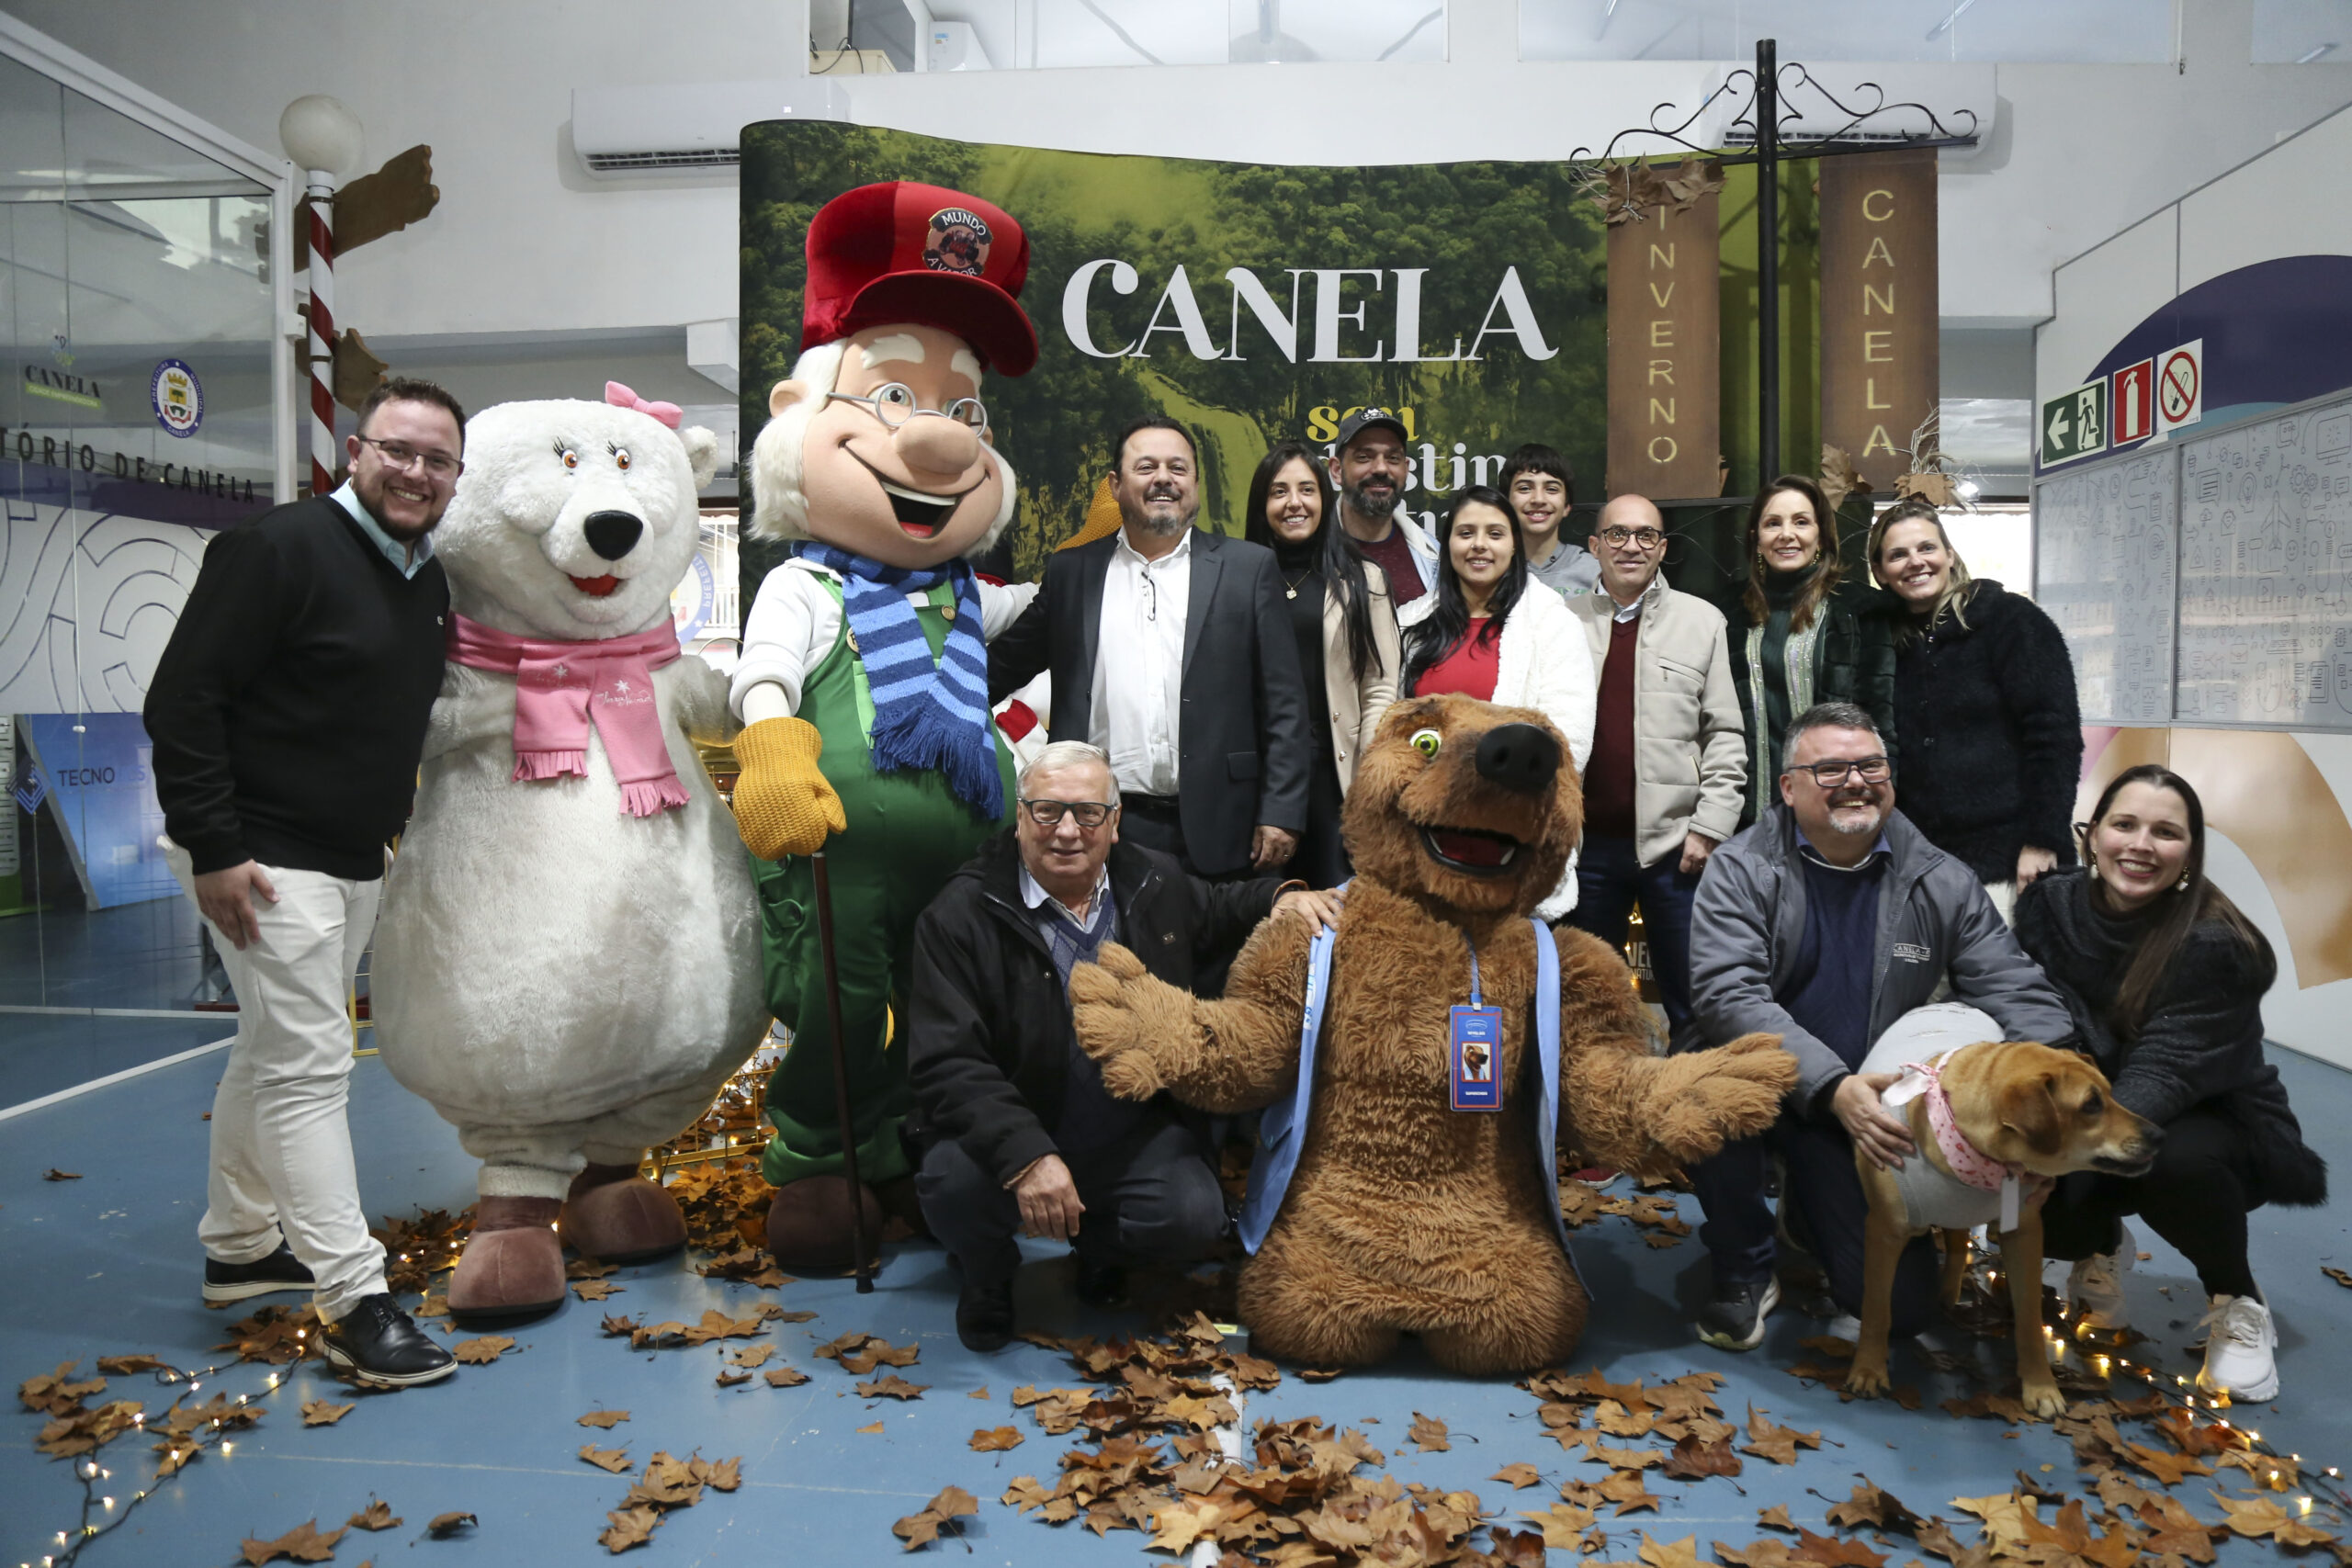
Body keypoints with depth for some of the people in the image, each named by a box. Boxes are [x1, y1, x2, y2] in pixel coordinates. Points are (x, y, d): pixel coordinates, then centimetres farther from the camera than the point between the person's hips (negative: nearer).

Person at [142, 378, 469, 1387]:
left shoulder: (429, 578, 9)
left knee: (275, 1054, 19)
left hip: (356, 861, 9)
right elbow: (182, 700, -18)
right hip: (263, 862, -9)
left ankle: (240, 1245, 35)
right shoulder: (280, 548, -16)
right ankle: (354, 1303, -5)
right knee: (309, 1065, -8)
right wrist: (212, 849, -21)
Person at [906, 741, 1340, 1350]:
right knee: (954, 1183, -33)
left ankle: (1098, 1244, 16)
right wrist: (1027, 1156, -32)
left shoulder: (1157, 884, 4)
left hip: (1137, 1133, 3)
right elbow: (946, 1065, -18)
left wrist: (1281, 897, 4)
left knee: (1194, 1218, -23)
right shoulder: (961, 916, -11)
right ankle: (988, 1274, 7)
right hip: (1008, 1133, -3)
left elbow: (1222, 909, 28)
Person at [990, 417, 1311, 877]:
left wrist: (1281, 814, -4)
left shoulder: (1248, 567, 6)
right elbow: (1004, 667, 17)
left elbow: (1284, 704, 3)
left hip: (1214, 833, -1)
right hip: (1101, 828, 1)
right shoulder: (1072, 571, 11)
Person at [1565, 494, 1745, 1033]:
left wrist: (1710, 828, -5)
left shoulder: (1703, 621, 6)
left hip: (1674, 845, -1)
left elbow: (1725, 735, 3)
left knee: (1691, 1004, 5)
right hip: (1584, 845, 1)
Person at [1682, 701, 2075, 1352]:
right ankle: (1742, 1271, -8)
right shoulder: (1741, 870, -10)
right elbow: (1728, 994, -22)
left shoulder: (1943, 884, 0)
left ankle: (1808, 1206, 30)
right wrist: (1832, 1086, -35)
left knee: (1904, 1303, -7)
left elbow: (2023, 998, -2)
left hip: (1870, 1112, 3)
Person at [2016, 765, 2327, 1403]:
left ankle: (2238, 1307, -4)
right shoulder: (2050, 904, -9)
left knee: (2176, 1160, -38)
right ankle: (2101, 1249, 13)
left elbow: (2162, 1073, -31)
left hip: (2210, 1122, -3)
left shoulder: (2216, 945, -22)